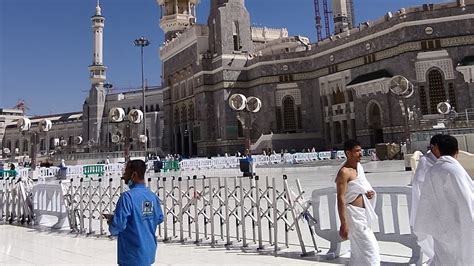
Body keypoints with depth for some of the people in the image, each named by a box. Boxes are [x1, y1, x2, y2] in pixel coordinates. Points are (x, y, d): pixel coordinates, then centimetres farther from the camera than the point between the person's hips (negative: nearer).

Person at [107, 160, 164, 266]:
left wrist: (111, 220, -1)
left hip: (132, 257, -6)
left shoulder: (127, 196, -21)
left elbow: (118, 225, -23)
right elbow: (159, 218, 9)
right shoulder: (153, 196, -1)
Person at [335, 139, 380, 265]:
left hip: (363, 213, 9)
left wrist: (369, 192, 0)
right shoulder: (344, 172, -17)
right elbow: (341, 198, -21)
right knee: (371, 249, -6)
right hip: (354, 214, -9)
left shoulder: (359, 166, 9)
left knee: (359, 250, 18)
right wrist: (343, 224, -24)